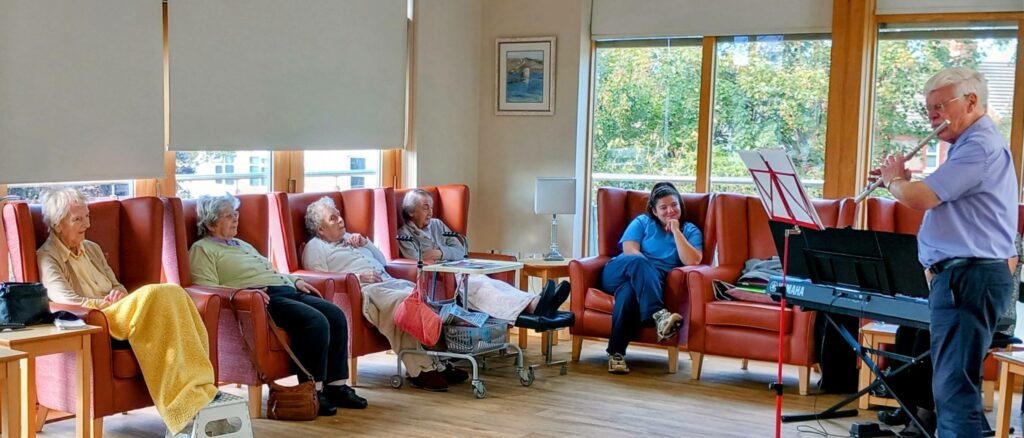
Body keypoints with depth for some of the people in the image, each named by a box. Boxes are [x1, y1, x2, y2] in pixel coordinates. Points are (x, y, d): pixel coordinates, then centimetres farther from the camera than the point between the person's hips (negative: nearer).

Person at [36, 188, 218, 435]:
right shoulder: (47, 257, 3)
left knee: (172, 293, -26)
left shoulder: (92, 249, 26)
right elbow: (66, 300, -12)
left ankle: (200, 390, -35)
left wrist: (119, 293, 2)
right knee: (154, 295, -35)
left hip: (116, 314, 7)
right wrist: (105, 303, -8)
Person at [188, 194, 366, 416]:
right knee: (316, 322, -29)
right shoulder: (202, 249, 5)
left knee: (336, 316, -14)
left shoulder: (242, 244, 32)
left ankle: (337, 385, -10)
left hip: (287, 291, 9)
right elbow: (207, 288, -10)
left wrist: (295, 280, 19)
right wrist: (243, 292, -23)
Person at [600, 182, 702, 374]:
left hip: (650, 282, 0)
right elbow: (629, 251, -1)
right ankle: (659, 315, -55)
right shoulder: (642, 222, 16)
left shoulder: (690, 231, 16)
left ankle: (616, 352, -40)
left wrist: (676, 231, -4)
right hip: (619, 273, 0)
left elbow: (692, 261, -4)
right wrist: (646, 265, -18)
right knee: (639, 262, -37)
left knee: (629, 292, -38)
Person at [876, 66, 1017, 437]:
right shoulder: (972, 144, 20)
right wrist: (902, 182, 11)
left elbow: (922, 198, -22)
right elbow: (936, 198, 26)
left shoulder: (980, 146, -16)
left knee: (954, 384, -11)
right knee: (952, 380, 17)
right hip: (963, 274, 11)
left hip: (969, 277, -11)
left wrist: (894, 180, -3)